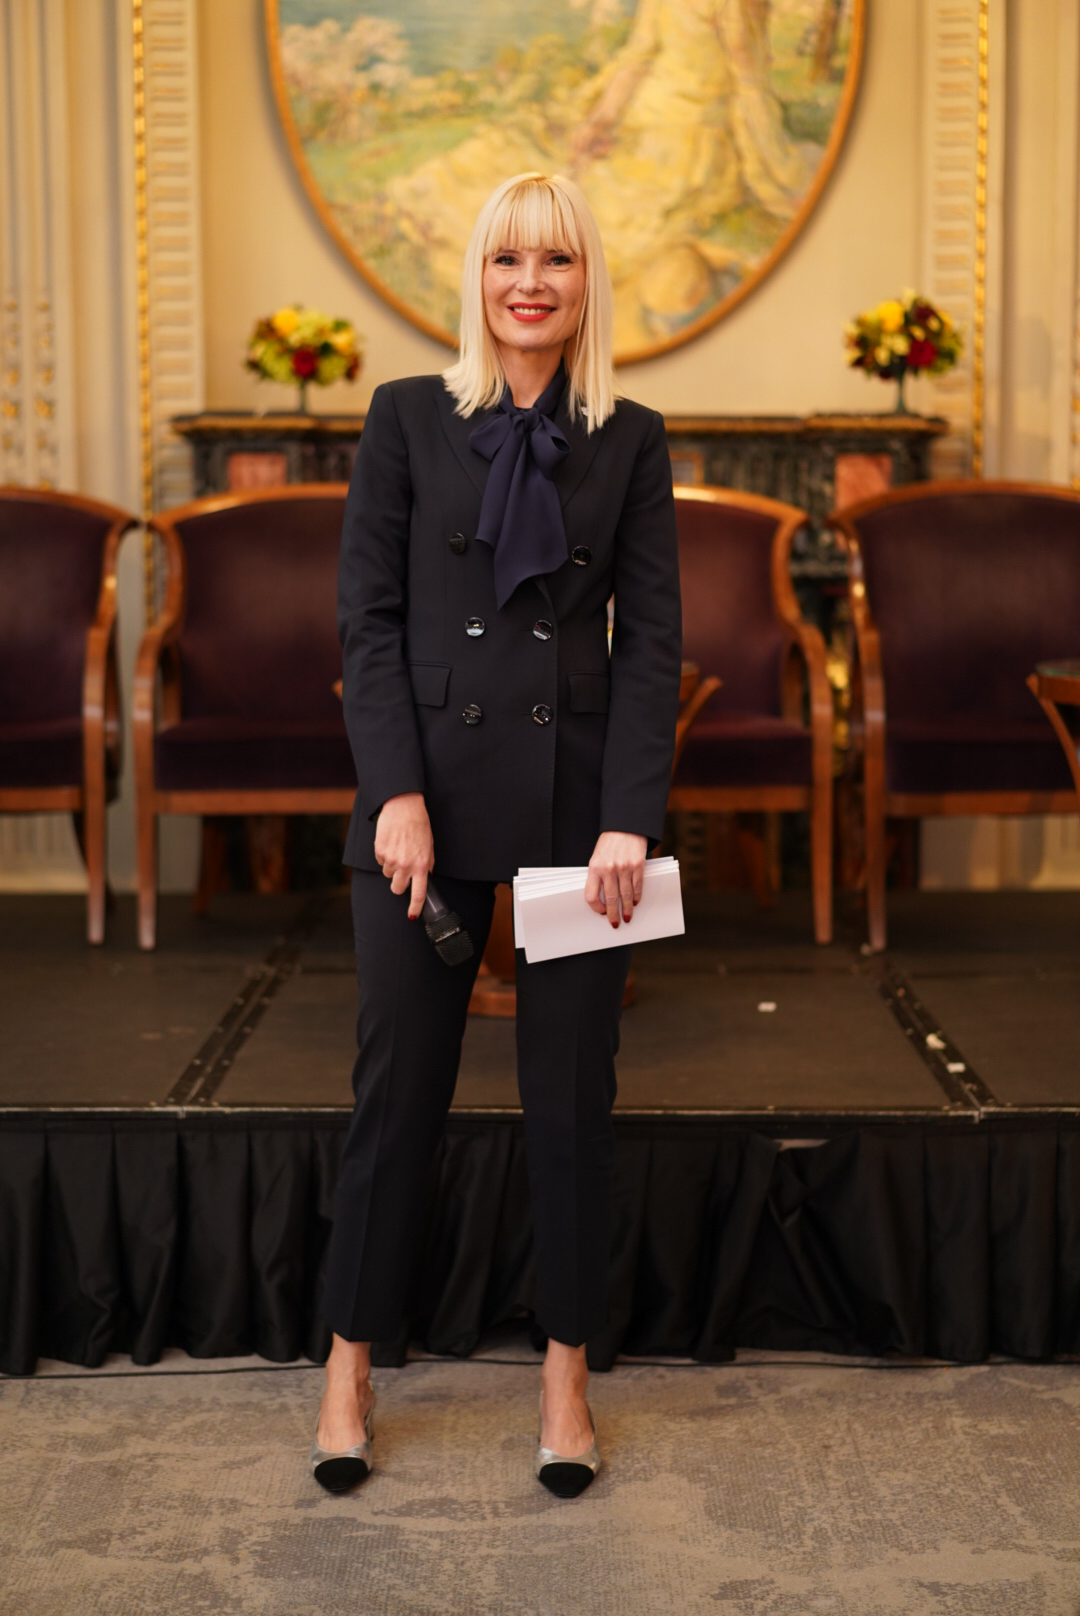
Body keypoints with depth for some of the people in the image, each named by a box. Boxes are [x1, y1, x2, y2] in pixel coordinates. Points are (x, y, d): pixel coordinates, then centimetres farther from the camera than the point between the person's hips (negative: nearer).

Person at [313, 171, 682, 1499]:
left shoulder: (631, 441, 6)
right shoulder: (407, 418, 4)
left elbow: (653, 640, 2)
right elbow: (367, 618, 0)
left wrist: (630, 819, -9)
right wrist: (399, 792, -11)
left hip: (577, 800, 1)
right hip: (431, 786, -1)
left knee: (571, 1097, 6)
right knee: (397, 1088, 3)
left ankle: (567, 1372, 19)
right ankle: (350, 1365, 18)